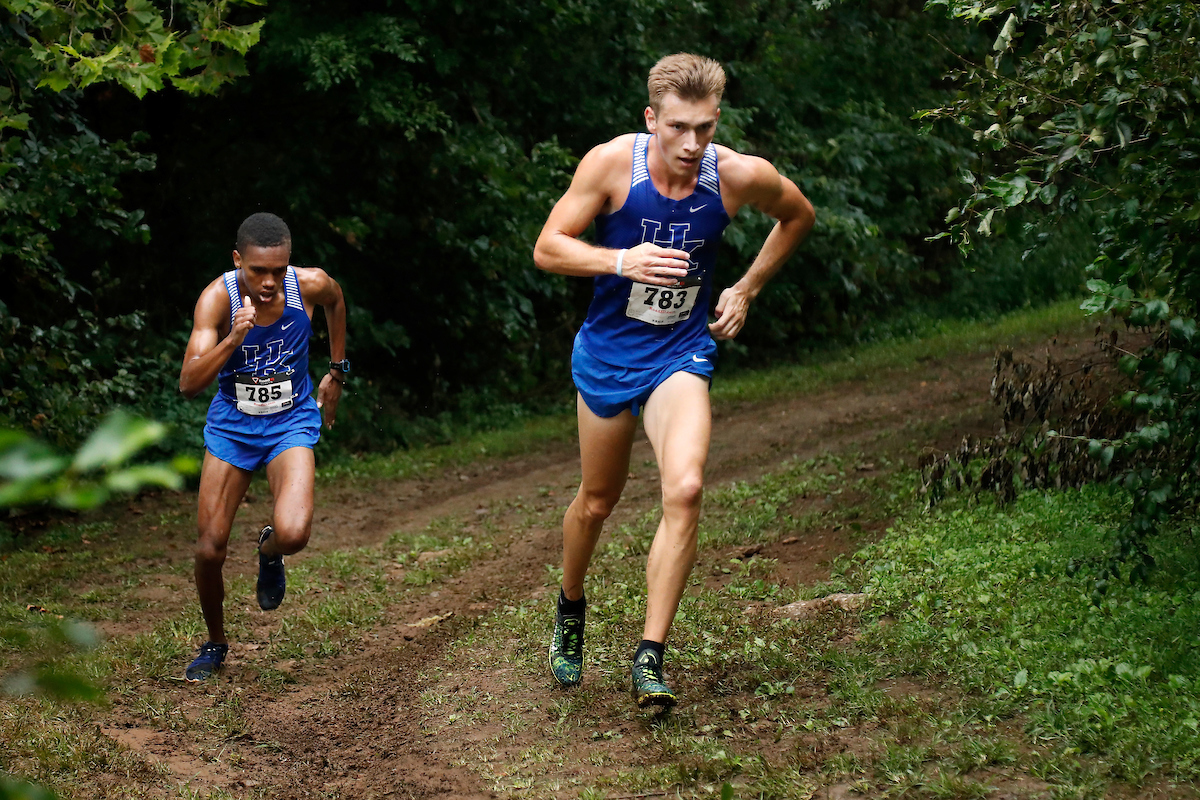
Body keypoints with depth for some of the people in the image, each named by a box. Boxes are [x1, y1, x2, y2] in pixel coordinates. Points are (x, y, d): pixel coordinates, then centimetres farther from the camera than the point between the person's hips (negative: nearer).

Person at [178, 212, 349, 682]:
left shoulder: (310, 286, -18)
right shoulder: (218, 298, -23)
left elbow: (336, 302, 10)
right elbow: (188, 384, -30)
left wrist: (337, 372, 16)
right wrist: (234, 338, -44)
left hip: (291, 422, 0)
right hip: (231, 425, 0)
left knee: (293, 533, -24)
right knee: (210, 548, -1)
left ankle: (269, 551, 15)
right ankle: (215, 644, 27)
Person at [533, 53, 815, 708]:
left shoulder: (739, 176, -15)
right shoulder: (611, 163, -18)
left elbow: (799, 216, 8)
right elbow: (547, 248, -14)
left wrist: (747, 290, 5)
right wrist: (621, 260, -30)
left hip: (681, 354, 0)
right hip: (607, 352, 0)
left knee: (684, 489, -24)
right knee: (597, 501, 16)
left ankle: (650, 657, -17)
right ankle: (570, 606, 48)